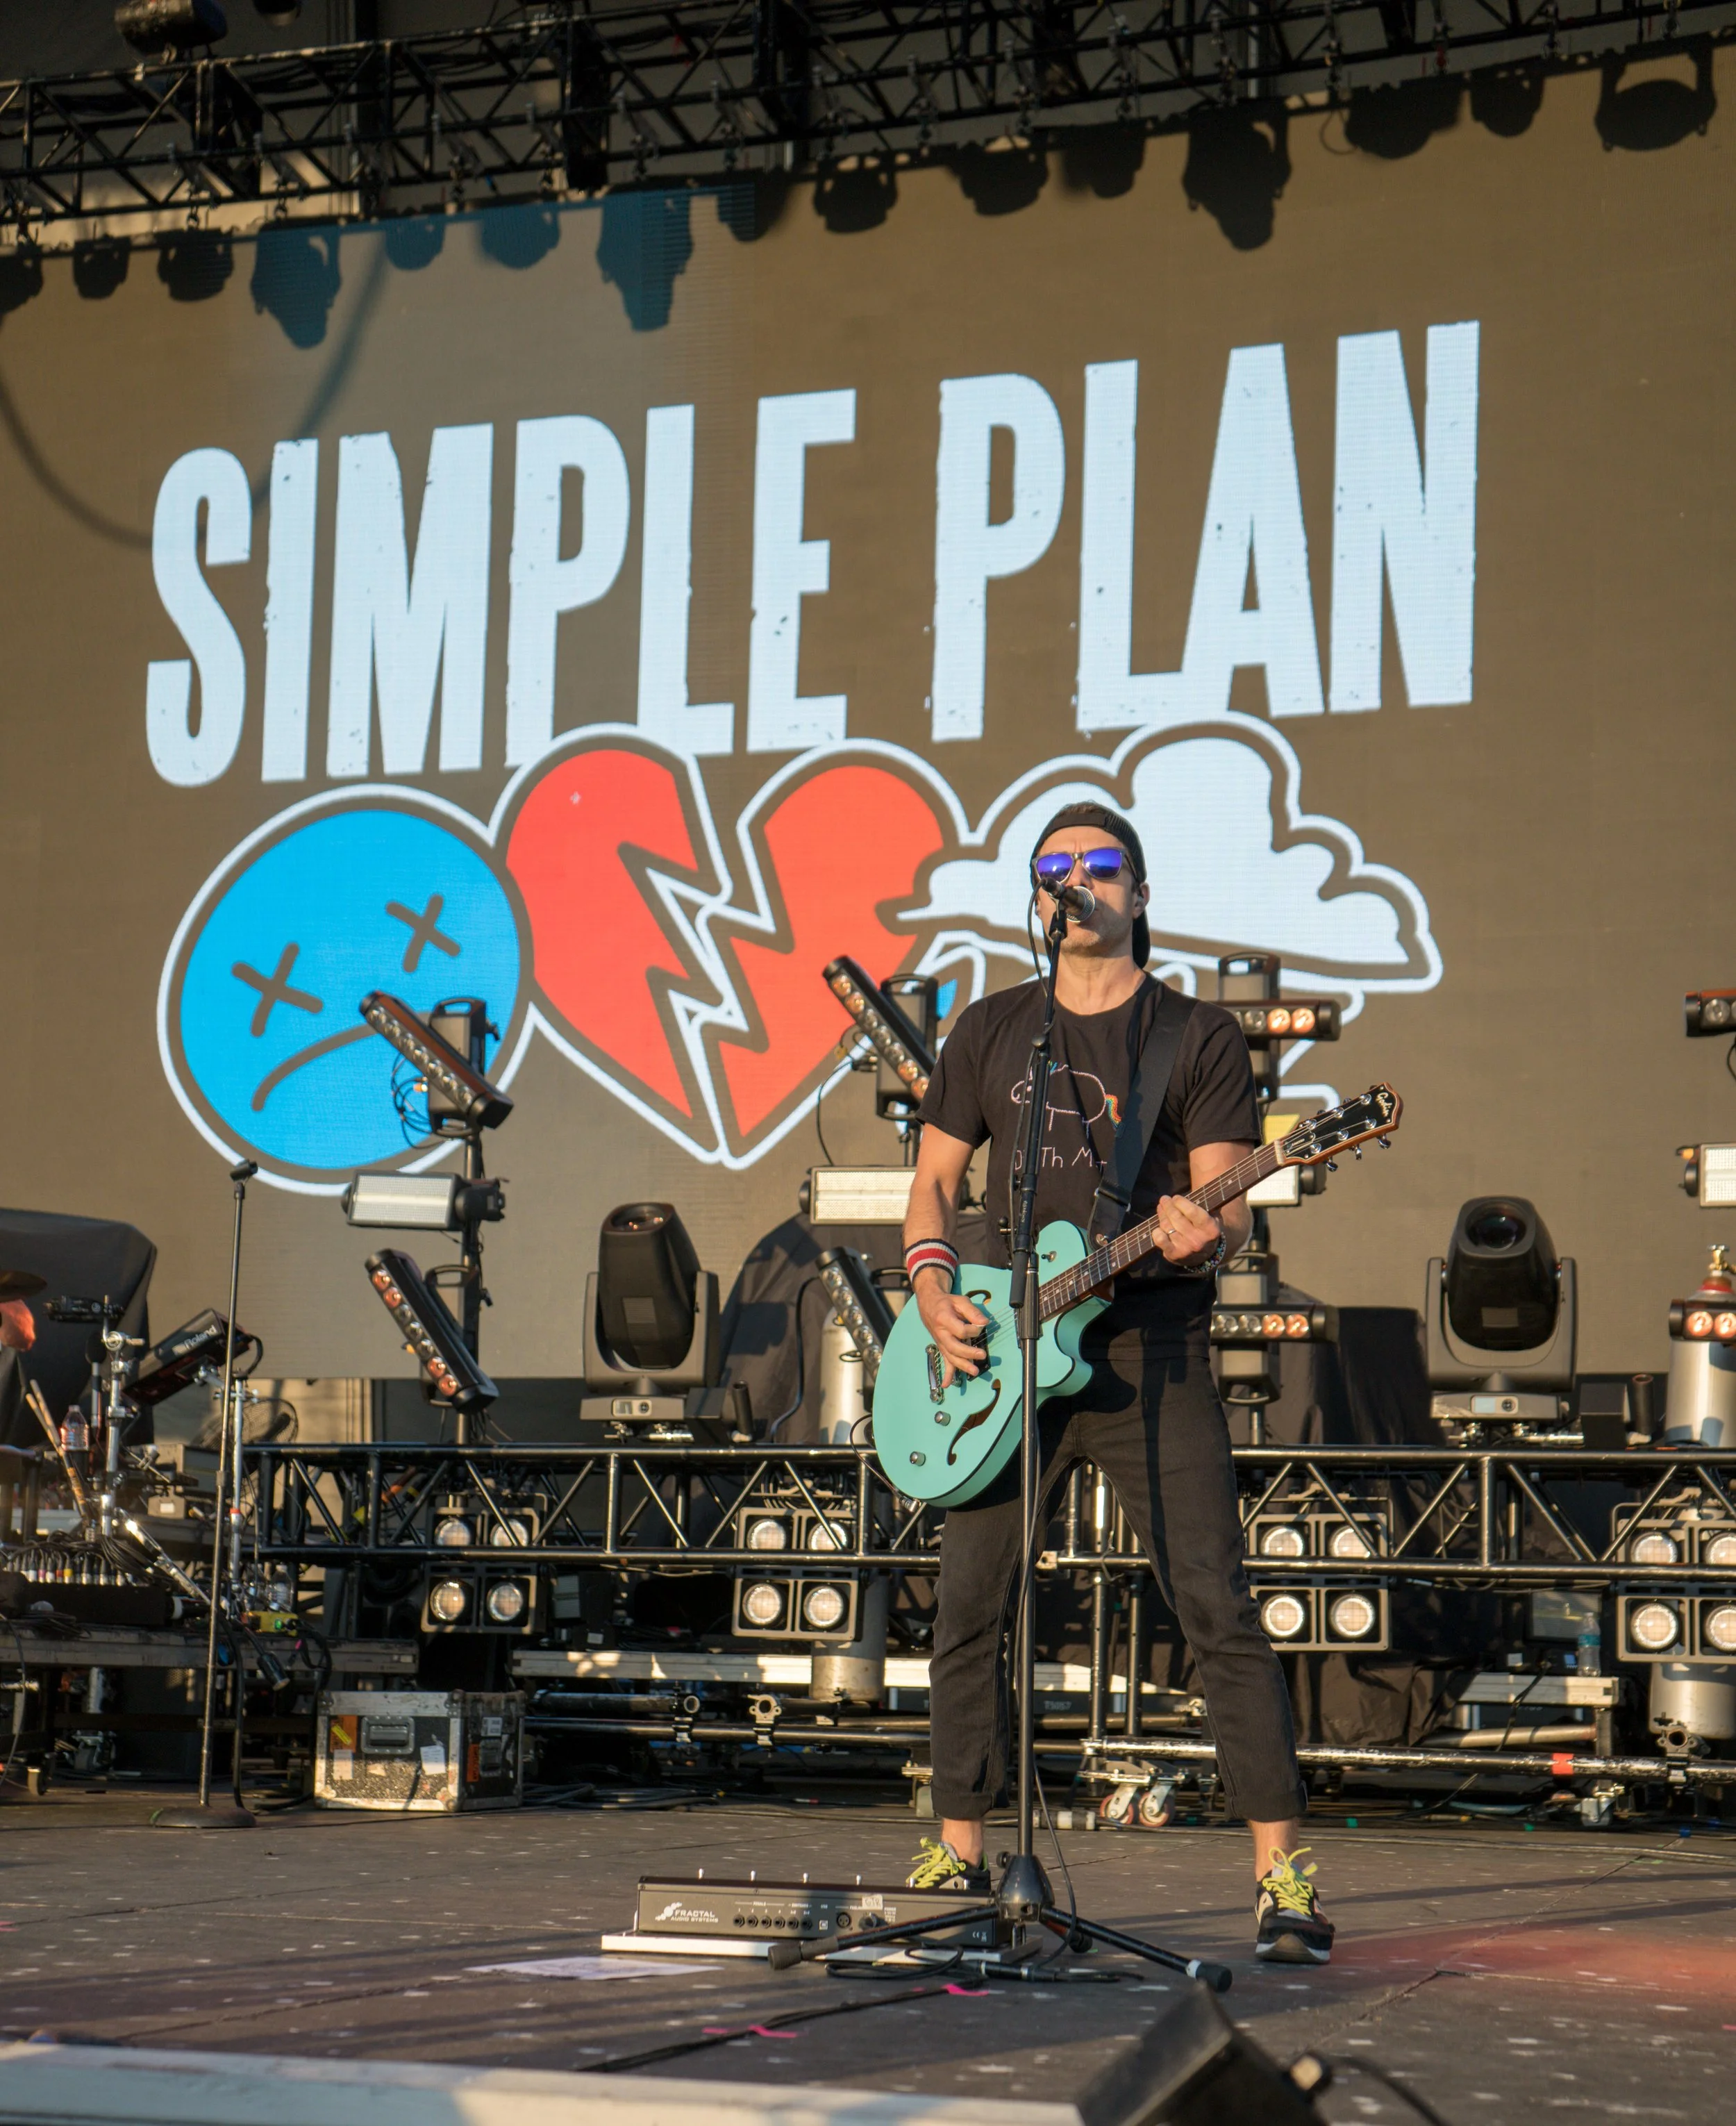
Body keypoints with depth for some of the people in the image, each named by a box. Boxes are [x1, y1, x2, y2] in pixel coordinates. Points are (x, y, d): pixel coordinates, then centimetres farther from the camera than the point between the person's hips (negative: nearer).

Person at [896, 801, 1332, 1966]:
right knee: (970, 1609, 4)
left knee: (1218, 1608, -10)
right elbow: (936, 1182, 15)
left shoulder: (1200, 1036, 4)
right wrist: (933, 1286, -3)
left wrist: (1204, 1233, -28)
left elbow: (1230, 1205, -4)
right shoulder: (991, 1028, 14)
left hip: (1149, 1345, -3)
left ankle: (1284, 1873, -8)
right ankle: (959, 1856, 17)